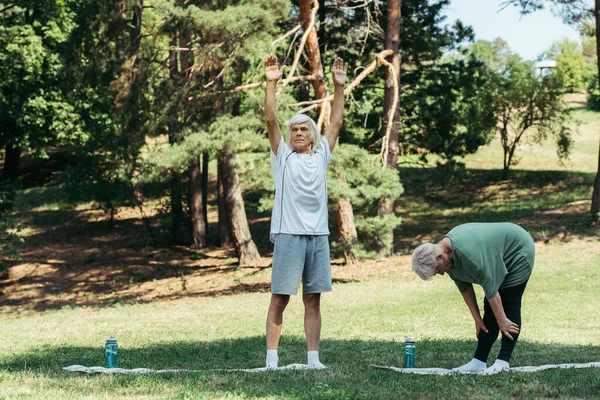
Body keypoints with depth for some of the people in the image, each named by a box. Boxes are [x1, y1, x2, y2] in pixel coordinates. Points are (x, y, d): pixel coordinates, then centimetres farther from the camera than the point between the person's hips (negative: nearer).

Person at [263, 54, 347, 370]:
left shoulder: (321, 155, 15)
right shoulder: (282, 155, 7)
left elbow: (335, 122, 13)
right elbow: (270, 120, -2)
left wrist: (339, 87, 6)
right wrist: (271, 83, -10)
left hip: (318, 235, 3)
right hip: (289, 234, -3)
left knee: (313, 300, 5)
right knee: (279, 298, -3)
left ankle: (313, 358, 7)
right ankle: (272, 359, -3)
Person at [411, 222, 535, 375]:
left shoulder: (467, 252, -36)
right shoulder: (447, 249, -8)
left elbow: (490, 288, -30)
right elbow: (464, 287, 1)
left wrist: (502, 321, -24)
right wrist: (477, 319, 0)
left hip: (519, 252, -9)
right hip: (500, 258, 9)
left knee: (510, 304, -12)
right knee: (490, 306, 4)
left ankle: (503, 362, -12)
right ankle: (478, 362, 1)